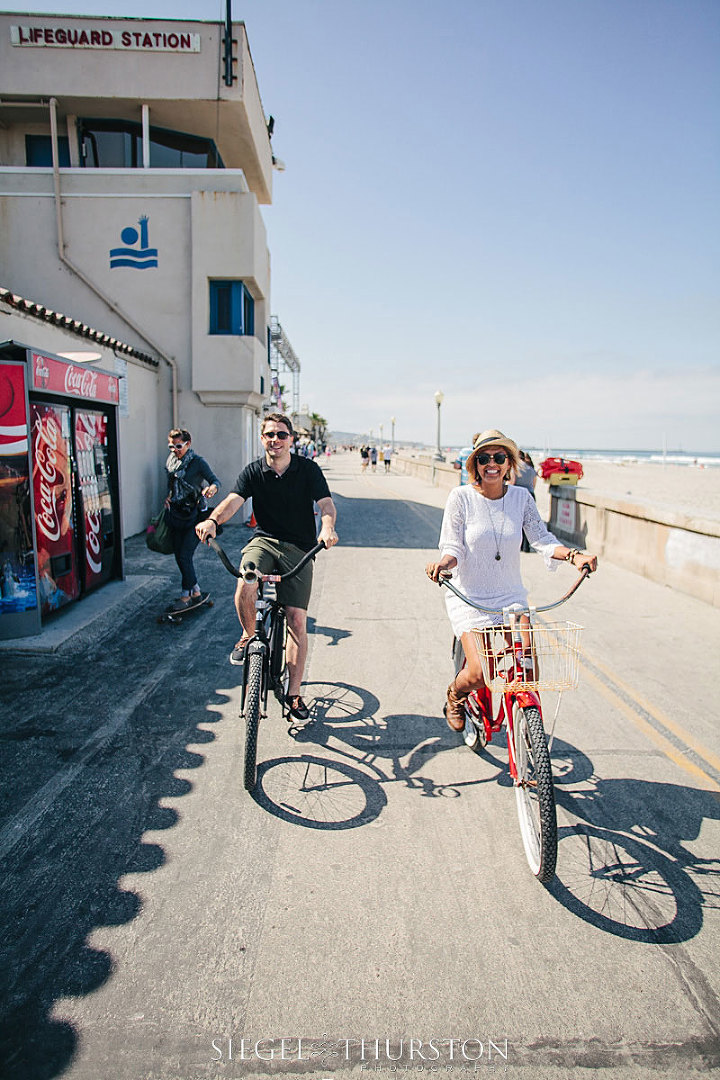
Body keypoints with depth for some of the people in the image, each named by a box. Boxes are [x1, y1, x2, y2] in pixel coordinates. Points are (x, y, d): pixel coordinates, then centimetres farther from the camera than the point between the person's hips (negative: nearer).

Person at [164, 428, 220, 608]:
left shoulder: (198, 462, -9)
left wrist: (212, 488, -36)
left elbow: (215, 480, -15)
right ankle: (195, 590, 24)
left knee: (185, 556, -10)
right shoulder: (170, 461, 10)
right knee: (178, 555, 9)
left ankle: (186, 594, 4)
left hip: (194, 515, -7)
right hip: (176, 515, 7)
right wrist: (169, 497, 8)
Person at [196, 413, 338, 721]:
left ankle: (294, 693, 8)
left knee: (297, 620, -6)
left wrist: (327, 528, -35)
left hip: (299, 548, 0)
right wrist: (212, 520, -37)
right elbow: (233, 500, -14)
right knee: (244, 588, -31)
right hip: (264, 541, 1)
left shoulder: (308, 469, -1)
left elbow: (326, 502, -11)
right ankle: (249, 636, 3)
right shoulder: (253, 472, 1)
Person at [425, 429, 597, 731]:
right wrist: (443, 563, -33)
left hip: (511, 596, 4)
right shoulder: (461, 497, -8)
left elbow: (542, 539, -2)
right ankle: (455, 694, 21)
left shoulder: (521, 497, 1)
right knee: (478, 674, -16)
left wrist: (574, 555, -20)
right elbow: (452, 546, -11)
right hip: (469, 598, -3)